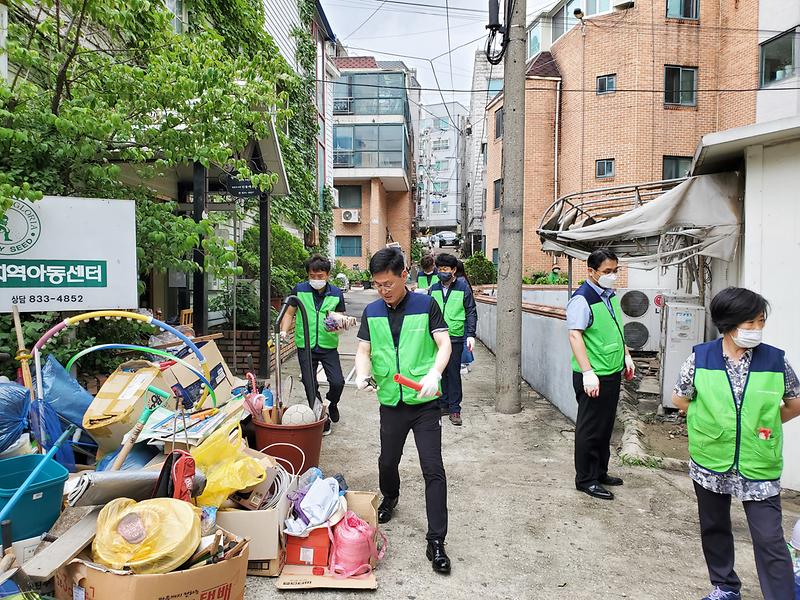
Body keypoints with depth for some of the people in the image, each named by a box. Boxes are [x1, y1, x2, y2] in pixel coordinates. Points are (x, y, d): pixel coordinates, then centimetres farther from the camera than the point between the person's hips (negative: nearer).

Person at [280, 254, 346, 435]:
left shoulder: (336, 293, 0)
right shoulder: (299, 290, -3)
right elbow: (289, 314, 5)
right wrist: (284, 331, -11)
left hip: (328, 346, 0)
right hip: (305, 346, 0)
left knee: (337, 382, -8)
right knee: (310, 386, 3)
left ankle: (331, 405, 25)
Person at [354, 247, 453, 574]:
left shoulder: (426, 305, -6)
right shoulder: (372, 312, 3)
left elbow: (444, 343, -9)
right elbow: (363, 350, 5)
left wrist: (434, 373, -28)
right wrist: (362, 374, -17)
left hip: (424, 401, -3)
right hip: (391, 402, 4)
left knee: (432, 468, -5)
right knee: (387, 461, 19)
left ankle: (436, 541, 5)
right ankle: (389, 498, 51)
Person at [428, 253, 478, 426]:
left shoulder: (463, 287, -3)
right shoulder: (434, 288, 7)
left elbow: (471, 312, -1)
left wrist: (471, 335, -9)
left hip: (455, 338, -4)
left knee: (453, 373, -1)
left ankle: (454, 409, 8)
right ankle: (442, 404, 21)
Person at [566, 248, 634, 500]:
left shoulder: (611, 295, 9)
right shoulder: (582, 299, -18)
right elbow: (575, 335, -25)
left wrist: (626, 356, 22)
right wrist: (588, 372, -31)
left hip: (613, 373, 9)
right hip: (593, 377, -9)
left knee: (606, 426, 19)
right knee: (590, 429, 3)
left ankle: (600, 472, 34)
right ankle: (585, 479, 17)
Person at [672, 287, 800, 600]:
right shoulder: (700, 357, -9)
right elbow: (680, 399, 4)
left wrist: (764, 423, 3)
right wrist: (712, 420, 5)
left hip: (759, 468, -1)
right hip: (710, 464, 2)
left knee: (770, 541, -2)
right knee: (714, 529, 18)